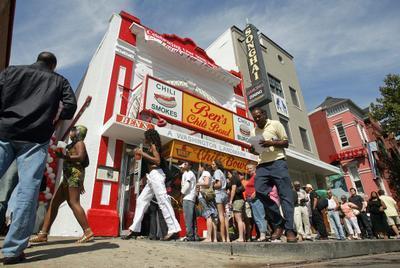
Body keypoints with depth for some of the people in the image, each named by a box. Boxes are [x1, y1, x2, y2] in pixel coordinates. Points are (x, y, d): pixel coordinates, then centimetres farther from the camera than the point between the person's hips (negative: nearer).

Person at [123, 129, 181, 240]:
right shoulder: (151, 147, 22)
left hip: (155, 174, -10)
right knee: (141, 200, 9)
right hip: (152, 176, 10)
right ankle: (134, 229, 13)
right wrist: (141, 154, 21)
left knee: (163, 200, -13)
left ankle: (173, 229, -13)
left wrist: (143, 153, -13)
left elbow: (158, 161, -16)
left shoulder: (153, 146, -3)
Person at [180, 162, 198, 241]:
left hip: (188, 198, -10)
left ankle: (190, 236, -10)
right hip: (192, 198, 10)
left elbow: (187, 184, -16)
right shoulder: (191, 173, 25)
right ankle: (193, 236, 10)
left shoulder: (187, 173, -3)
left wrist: (183, 191, -4)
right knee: (192, 218, 8)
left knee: (188, 217, -10)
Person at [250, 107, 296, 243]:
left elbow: (286, 143, 2)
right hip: (262, 166, 4)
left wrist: (272, 143, -15)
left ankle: (289, 230, -2)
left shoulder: (275, 124, 7)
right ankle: (278, 224, 0)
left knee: (285, 195, -7)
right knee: (260, 190, -15)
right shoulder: (253, 132, 19)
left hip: (278, 162, -4)